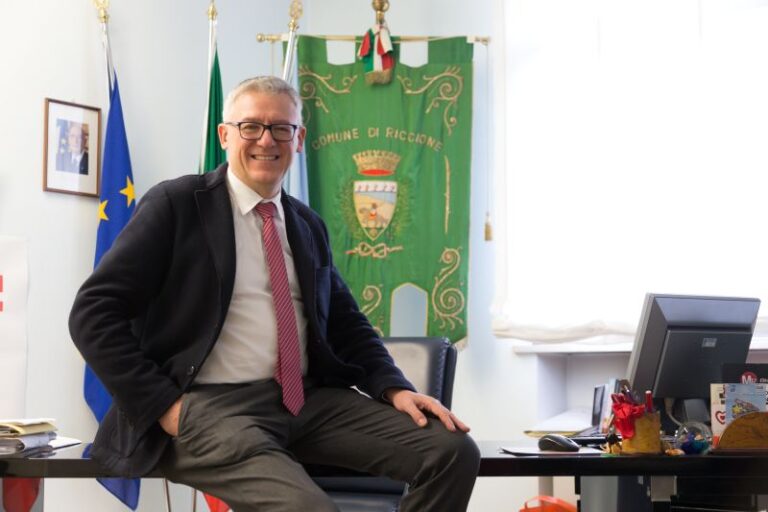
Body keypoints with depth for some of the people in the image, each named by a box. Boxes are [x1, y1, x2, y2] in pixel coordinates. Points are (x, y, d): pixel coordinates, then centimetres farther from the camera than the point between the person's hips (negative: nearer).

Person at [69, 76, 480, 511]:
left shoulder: (309, 226, 18)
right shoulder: (177, 204, 0)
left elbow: (347, 325, 22)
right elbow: (94, 312, -4)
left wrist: (395, 389, 2)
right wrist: (164, 406, -12)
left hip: (309, 399, 6)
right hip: (210, 406, -6)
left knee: (453, 449, -13)